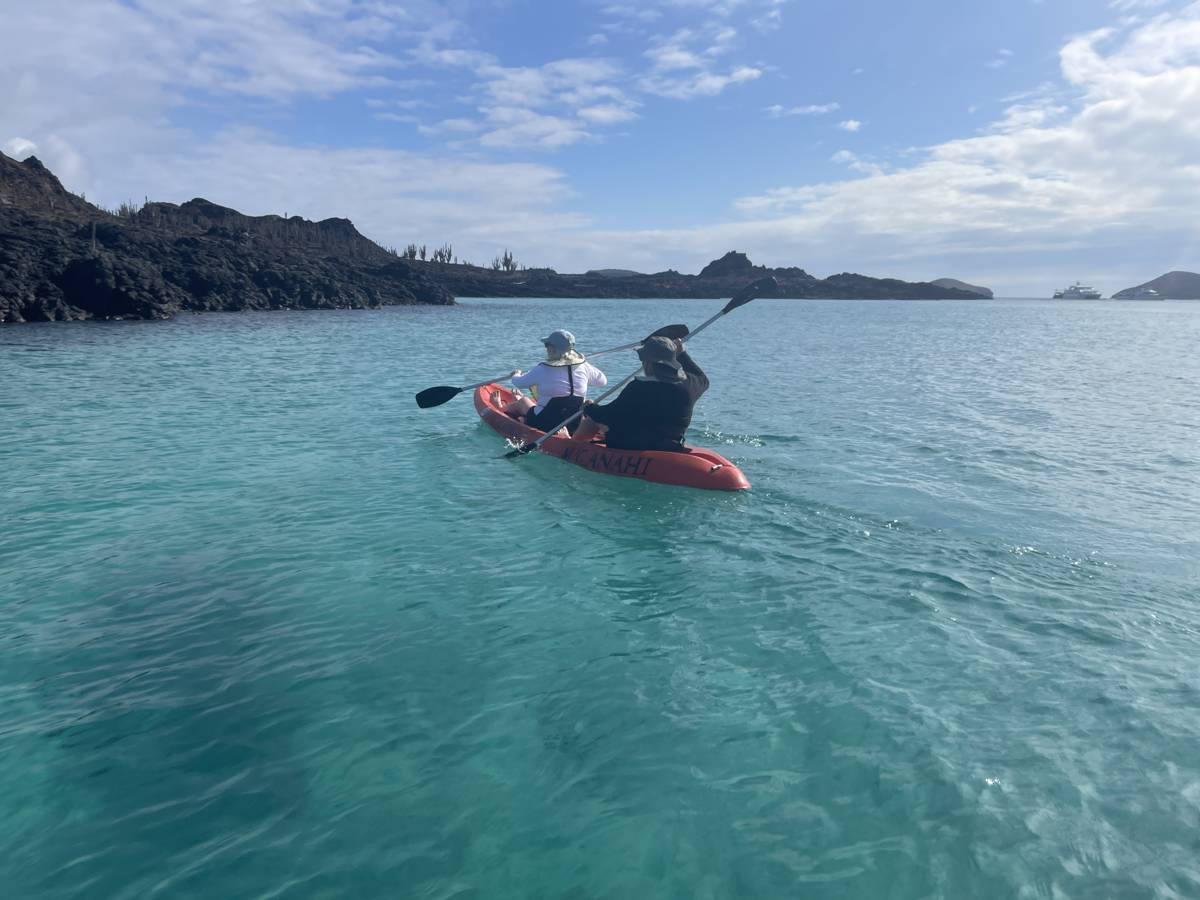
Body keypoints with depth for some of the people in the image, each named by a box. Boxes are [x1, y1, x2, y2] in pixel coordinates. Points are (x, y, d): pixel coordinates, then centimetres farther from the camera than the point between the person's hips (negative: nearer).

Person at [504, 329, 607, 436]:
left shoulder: (543, 369, -15)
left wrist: (516, 374, 24)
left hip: (545, 426, -3)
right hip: (575, 426, 3)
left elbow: (518, 383, 0)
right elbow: (602, 380, 10)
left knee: (523, 401, 25)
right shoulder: (583, 366, -6)